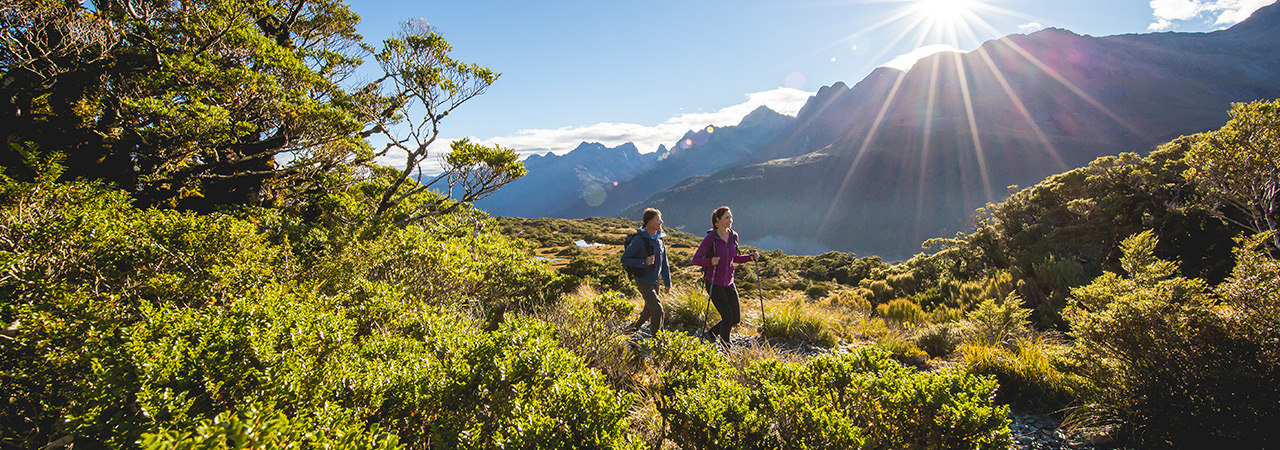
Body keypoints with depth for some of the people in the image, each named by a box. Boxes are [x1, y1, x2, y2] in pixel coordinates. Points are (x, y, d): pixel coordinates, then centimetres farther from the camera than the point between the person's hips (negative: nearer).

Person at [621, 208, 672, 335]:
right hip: (644, 281, -7)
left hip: (655, 281, 7)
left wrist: (667, 282, 12)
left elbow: (664, 262, 13)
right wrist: (643, 262, -24)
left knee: (649, 309, 20)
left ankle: (634, 327, 43)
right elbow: (624, 258, -13)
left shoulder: (659, 239, 5)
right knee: (657, 310, -11)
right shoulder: (639, 239, -17)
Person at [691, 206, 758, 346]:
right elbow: (696, 259, -10)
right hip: (714, 284, -6)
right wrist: (710, 261, -28)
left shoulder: (734, 236, 4)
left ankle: (712, 334, 29)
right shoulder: (710, 238, -14)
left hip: (729, 282, 6)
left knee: (736, 318, 6)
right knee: (728, 317, -7)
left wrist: (750, 257, 1)